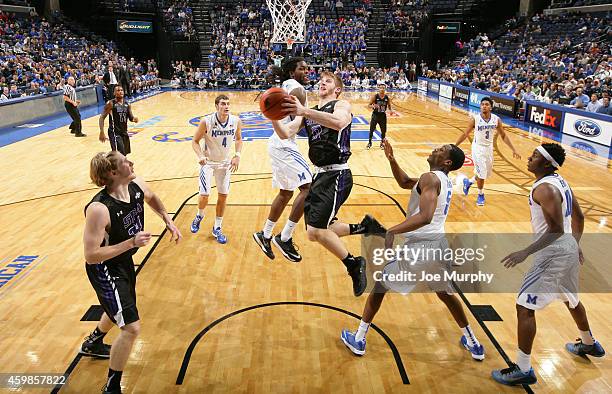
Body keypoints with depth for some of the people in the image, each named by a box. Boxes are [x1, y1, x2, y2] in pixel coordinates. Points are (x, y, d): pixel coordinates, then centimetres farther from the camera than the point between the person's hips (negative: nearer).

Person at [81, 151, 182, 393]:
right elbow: (91, 255, -32)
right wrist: (132, 242, -34)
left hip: (125, 261, 8)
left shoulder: (136, 186, -14)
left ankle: (93, 344, 63)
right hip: (104, 269, -8)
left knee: (119, 310, 32)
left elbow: (151, 198, 12)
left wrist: (168, 221, 0)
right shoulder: (99, 209, -35)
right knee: (131, 327, -10)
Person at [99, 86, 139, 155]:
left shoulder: (127, 104, 6)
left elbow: (131, 118, 11)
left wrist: (134, 119, -15)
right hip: (114, 132, -6)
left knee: (124, 153, 16)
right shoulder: (111, 104, -10)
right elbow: (102, 117, -11)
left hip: (124, 132, 7)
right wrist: (102, 132, -21)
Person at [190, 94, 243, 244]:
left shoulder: (236, 121, -14)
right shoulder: (206, 122, -23)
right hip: (208, 162, -3)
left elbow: (238, 139, 5)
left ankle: (217, 229, 22)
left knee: (223, 195, 6)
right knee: (204, 195, -8)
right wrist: (200, 156, -29)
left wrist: (237, 155, -10)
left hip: (225, 162, 3)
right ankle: (199, 216, 27)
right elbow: (195, 141, -11)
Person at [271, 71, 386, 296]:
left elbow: (338, 122, -30)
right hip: (319, 174, 8)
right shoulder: (307, 113, 15)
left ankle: (354, 265, 6)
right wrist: (273, 118, -19)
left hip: (336, 175, -8)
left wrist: (304, 111, -39)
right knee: (316, 233, 13)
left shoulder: (342, 105, -4)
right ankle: (364, 227, 28)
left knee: (316, 231, -15)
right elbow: (285, 134, 1)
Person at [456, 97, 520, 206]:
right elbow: (465, 134, -5)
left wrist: (513, 150, -1)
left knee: (486, 173, 16)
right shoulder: (474, 119, -16)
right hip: (478, 148, -4)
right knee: (481, 174, -4)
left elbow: (503, 136, 2)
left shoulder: (496, 120, -8)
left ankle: (468, 182, 43)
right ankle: (480, 195, 21)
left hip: (489, 148, 4)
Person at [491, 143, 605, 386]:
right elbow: (579, 216, 17)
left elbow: (556, 229, -27)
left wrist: (526, 252, -29)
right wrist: (575, 244, 28)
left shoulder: (544, 188, -21)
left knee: (524, 307, -7)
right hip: (569, 250, 10)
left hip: (554, 255, -10)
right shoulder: (559, 182, 8)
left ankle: (523, 370, -1)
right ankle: (589, 345, 54)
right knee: (571, 300, 31)